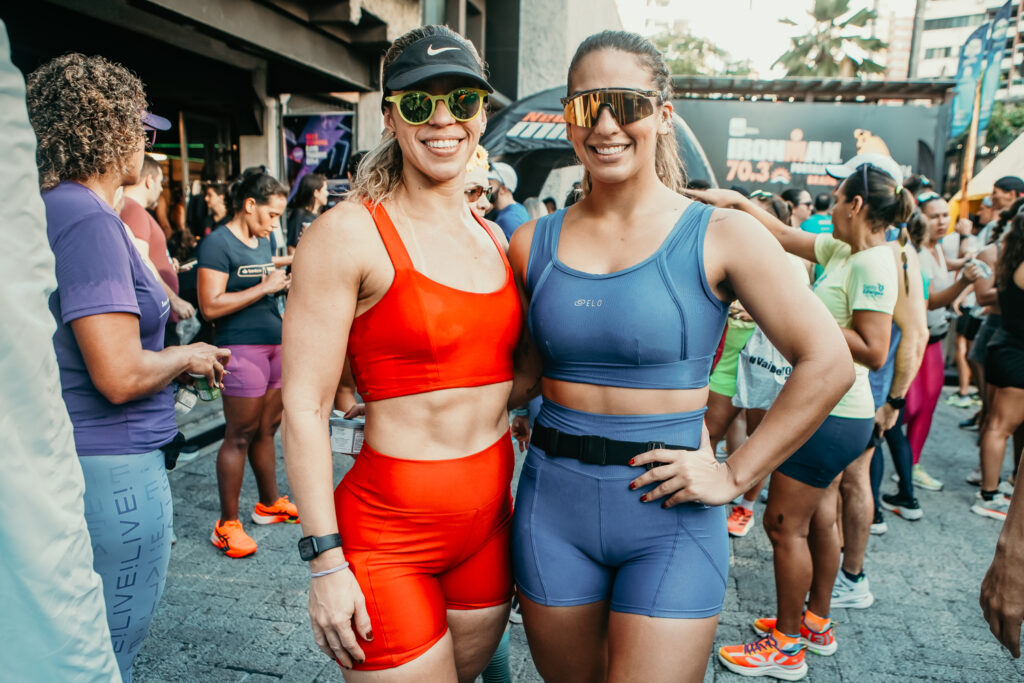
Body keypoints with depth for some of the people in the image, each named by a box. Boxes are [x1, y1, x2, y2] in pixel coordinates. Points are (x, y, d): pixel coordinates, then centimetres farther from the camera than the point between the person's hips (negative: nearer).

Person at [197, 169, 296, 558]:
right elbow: (211, 306, -18)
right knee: (239, 436, -3)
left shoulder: (262, 241, 16)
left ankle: (270, 503, 29)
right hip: (242, 348, -8)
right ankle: (227, 525, 7)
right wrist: (264, 287, -17)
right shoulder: (218, 243, -11)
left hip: (274, 344, 8)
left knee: (267, 430, 15)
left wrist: (285, 282, 10)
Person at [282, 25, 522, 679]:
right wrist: (326, 562, -15)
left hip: (490, 522, 6)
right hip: (387, 529, -6)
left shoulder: (496, 239, 7)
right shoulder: (349, 233, -12)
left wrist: (518, 508, 14)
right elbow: (304, 406, -14)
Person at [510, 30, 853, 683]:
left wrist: (735, 476, -8)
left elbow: (827, 364, -7)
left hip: (668, 512, -3)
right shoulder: (535, 243, 1)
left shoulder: (720, 236, -7)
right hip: (553, 504, 3)